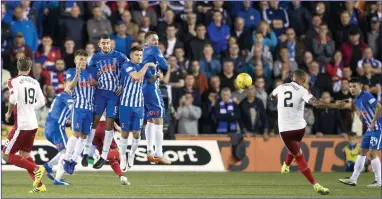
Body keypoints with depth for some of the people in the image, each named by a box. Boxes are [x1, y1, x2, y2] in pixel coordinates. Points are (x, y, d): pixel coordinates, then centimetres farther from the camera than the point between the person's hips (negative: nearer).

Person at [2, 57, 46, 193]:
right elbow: (41, 102, 11)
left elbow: (13, 99, -24)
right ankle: (39, 185, 13)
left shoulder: (14, 81, -9)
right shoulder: (35, 82, 7)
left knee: (6, 155, 1)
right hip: (33, 124, 7)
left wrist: (9, 113, -7)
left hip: (22, 124, -7)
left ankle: (36, 170, -11)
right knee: (24, 154, 20)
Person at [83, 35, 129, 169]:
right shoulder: (95, 58, 4)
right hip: (100, 92, 2)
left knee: (109, 123, 0)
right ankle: (86, 153, 3)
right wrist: (94, 81, -8)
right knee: (94, 120, -3)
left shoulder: (119, 56, -2)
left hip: (114, 94, -1)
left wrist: (123, 85, -4)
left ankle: (104, 157, 5)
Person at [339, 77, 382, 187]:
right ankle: (353, 179, 14)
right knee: (362, 152, 10)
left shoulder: (366, 96, -16)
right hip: (370, 129, 9)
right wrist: (369, 124, 7)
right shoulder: (356, 101, 11)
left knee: (372, 153, -10)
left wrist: (373, 123, -19)